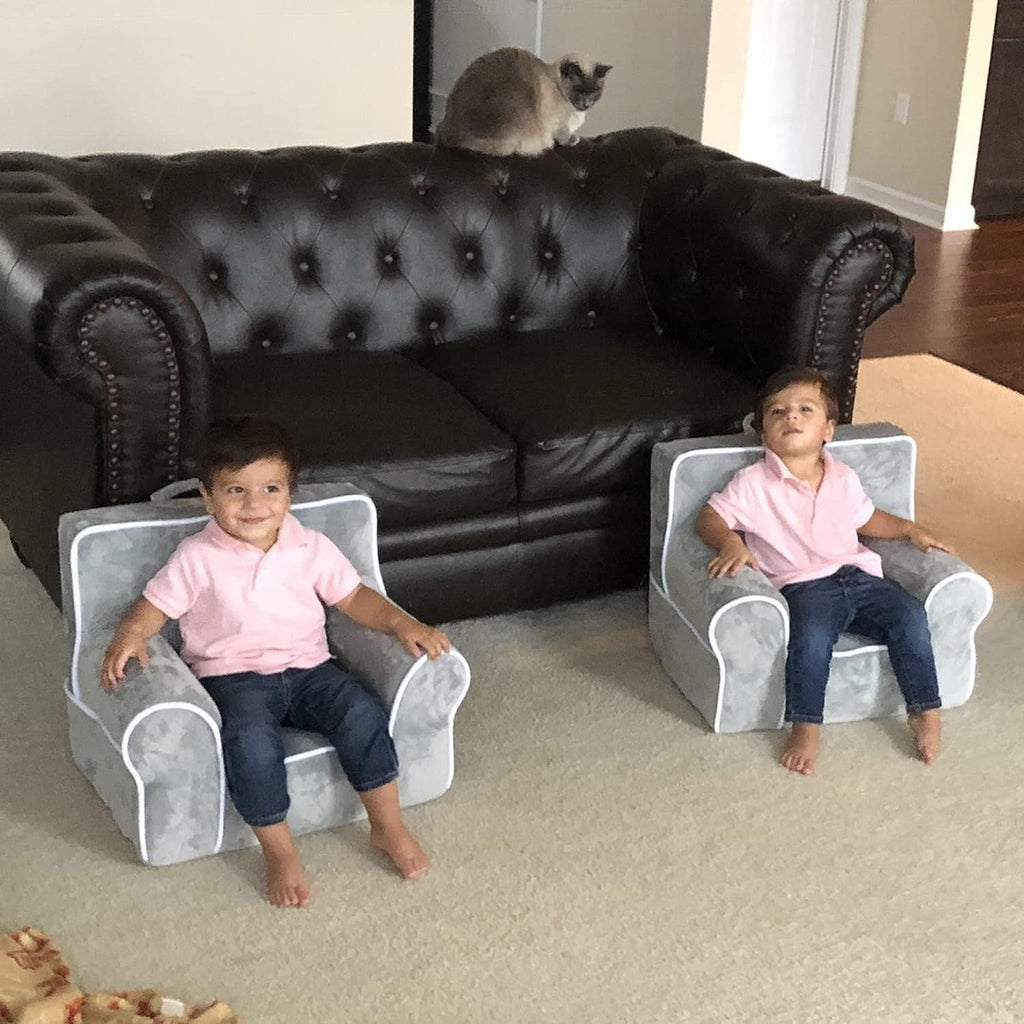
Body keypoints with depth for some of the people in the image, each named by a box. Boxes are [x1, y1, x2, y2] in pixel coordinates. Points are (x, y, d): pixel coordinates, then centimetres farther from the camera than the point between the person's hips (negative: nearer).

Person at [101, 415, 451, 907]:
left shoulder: (312, 548, 4)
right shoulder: (198, 558, -2)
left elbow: (354, 597, 9)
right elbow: (155, 604, 1)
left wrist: (403, 623, -6)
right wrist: (129, 637, -21)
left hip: (306, 666, 3)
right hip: (233, 676, -2)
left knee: (360, 711, -24)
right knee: (251, 739, -33)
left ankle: (388, 825, -8)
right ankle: (279, 850, -16)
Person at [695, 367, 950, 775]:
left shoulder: (844, 479, 14)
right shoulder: (753, 484, -1)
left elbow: (867, 519, 29)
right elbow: (709, 517, -1)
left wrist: (909, 528, 14)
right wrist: (731, 543, -21)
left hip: (858, 575, 5)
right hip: (803, 586, -4)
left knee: (910, 615, -18)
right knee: (812, 635, -34)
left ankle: (925, 711, -6)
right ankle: (805, 727, -20)